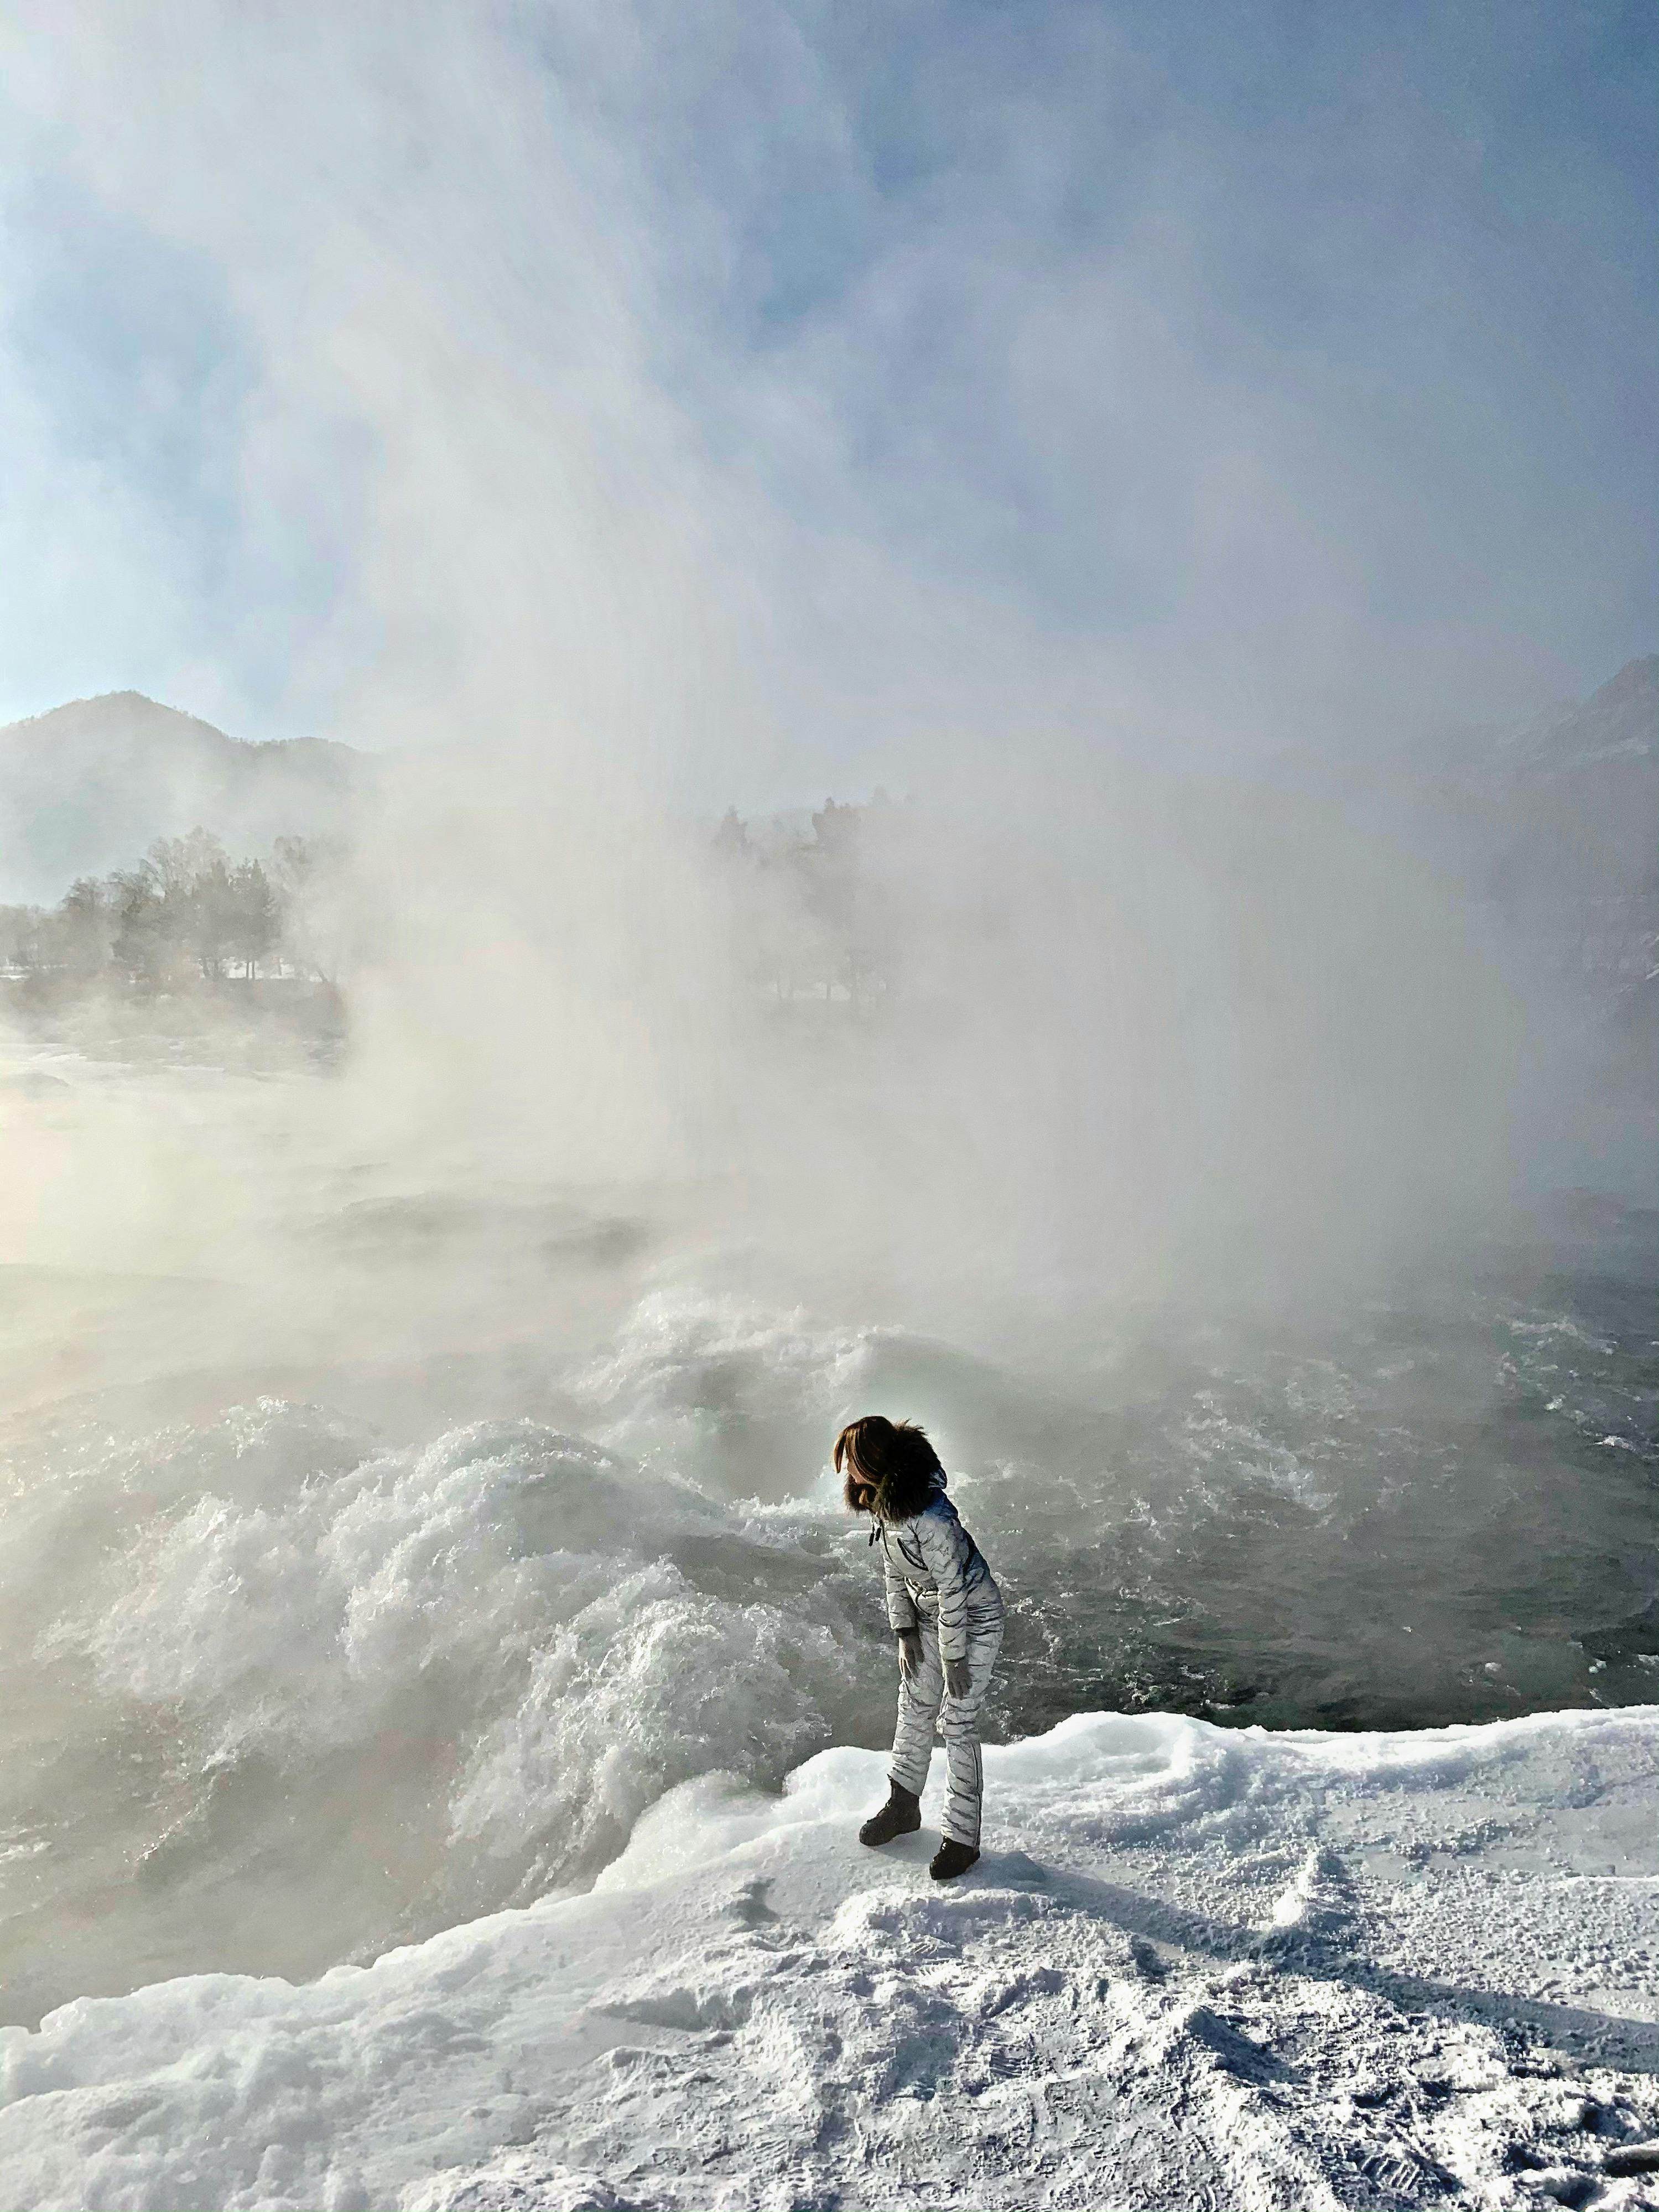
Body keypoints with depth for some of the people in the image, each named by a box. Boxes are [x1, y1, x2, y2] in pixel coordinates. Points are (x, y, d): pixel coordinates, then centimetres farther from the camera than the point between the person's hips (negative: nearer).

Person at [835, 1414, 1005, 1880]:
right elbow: (893, 1570, 3)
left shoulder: (930, 1518, -36)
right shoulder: (886, 1502, -9)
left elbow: (952, 1591, -28)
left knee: (958, 1724, -1)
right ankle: (904, 1806, 35)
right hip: (927, 1617, 8)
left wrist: (955, 1659, -19)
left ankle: (962, 1837, 13)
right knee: (914, 1710, 17)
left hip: (972, 1620, -8)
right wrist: (905, 1632, 3)